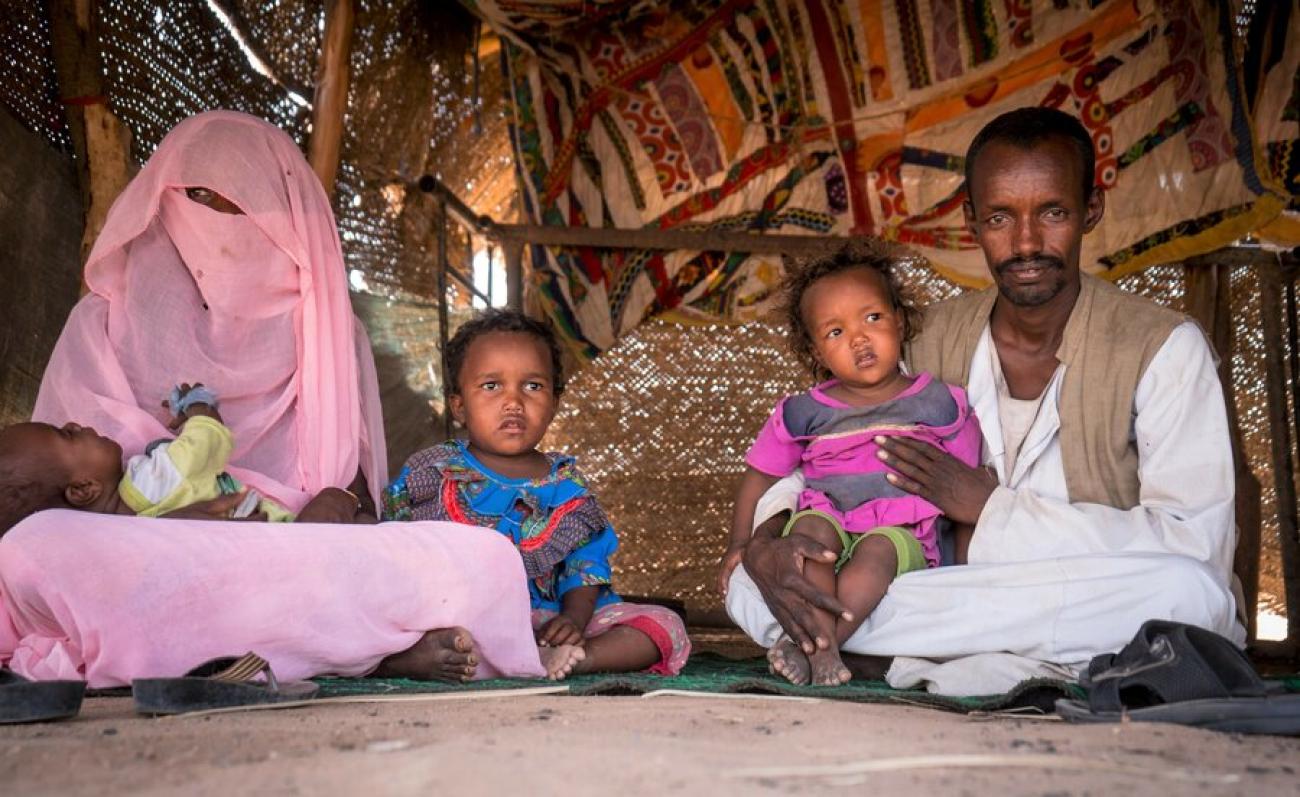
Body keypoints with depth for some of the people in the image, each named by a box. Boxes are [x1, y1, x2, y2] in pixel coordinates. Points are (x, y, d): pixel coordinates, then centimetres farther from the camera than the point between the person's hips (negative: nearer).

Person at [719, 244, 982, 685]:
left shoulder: (939, 404, 7)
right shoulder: (804, 413, 8)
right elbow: (760, 477, 17)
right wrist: (740, 543, 9)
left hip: (904, 536, -1)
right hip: (830, 521, 2)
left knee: (879, 548, -34)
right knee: (811, 526, -31)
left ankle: (809, 644, -41)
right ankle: (823, 649, -41)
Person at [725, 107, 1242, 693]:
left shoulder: (1163, 348, -7)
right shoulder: (943, 335, 6)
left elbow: (1197, 548, -15)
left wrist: (993, 508, -17)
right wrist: (767, 540, -14)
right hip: (974, 608, 3)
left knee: (1187, 590, -38)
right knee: (750, 584, -13)